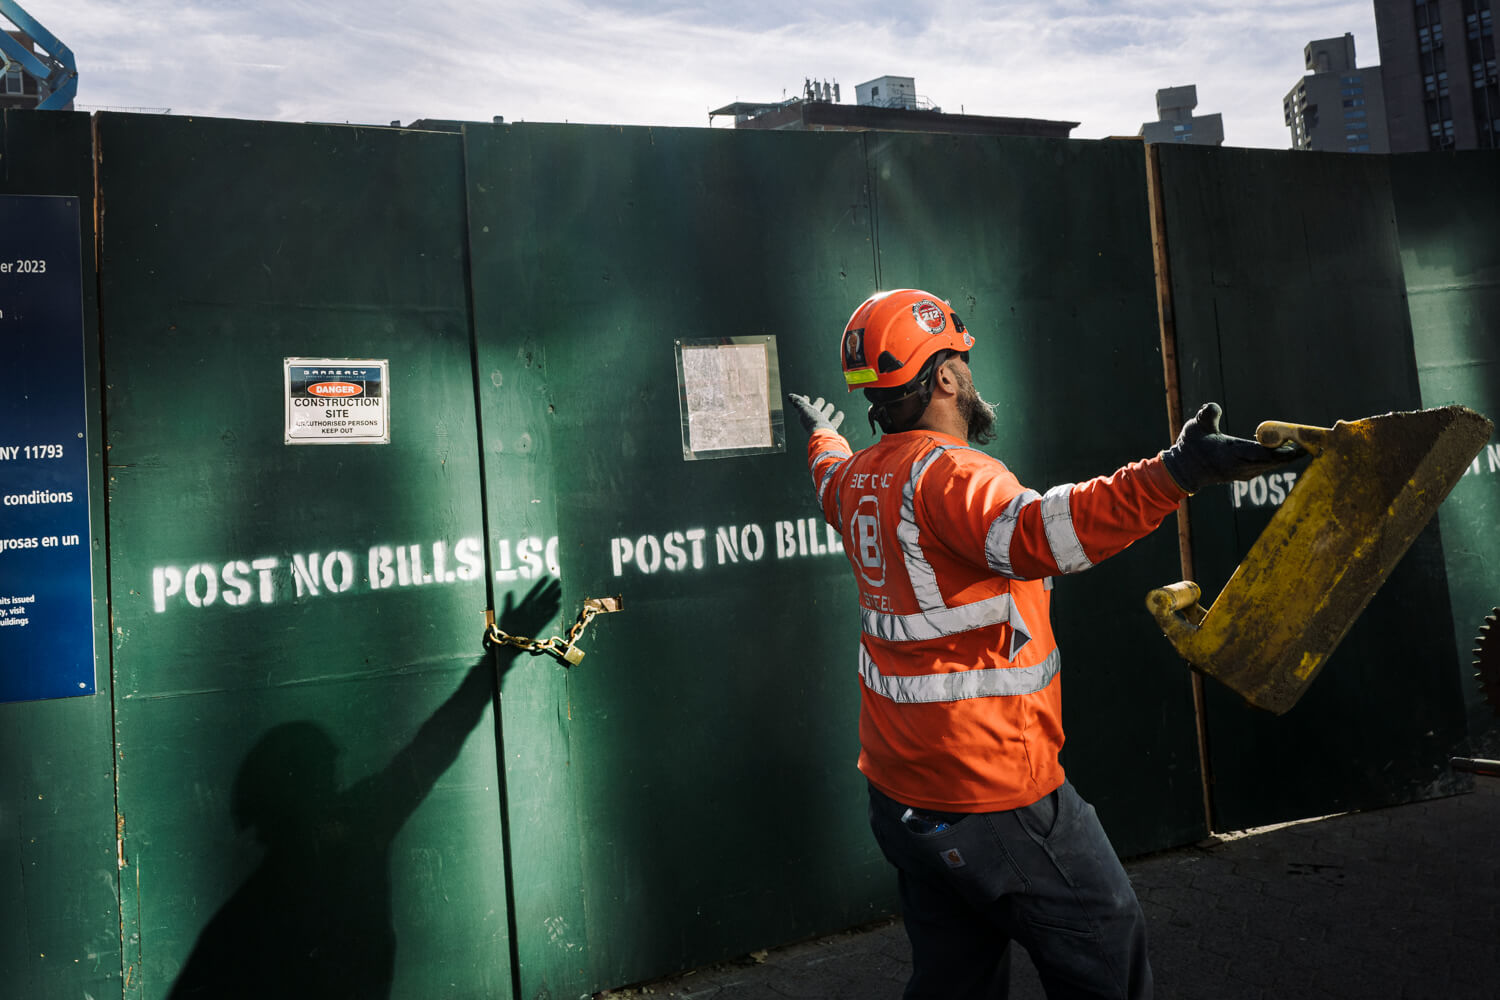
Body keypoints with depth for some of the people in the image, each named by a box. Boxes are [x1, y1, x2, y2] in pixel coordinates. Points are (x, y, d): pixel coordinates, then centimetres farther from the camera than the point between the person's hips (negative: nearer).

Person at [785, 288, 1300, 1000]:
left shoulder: (857, 476, 8)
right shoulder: (949, 472, -19)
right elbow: (1035, 533, -40)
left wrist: (822, 434, 54)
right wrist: (1172, 475, -46)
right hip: (991, 795, -9)